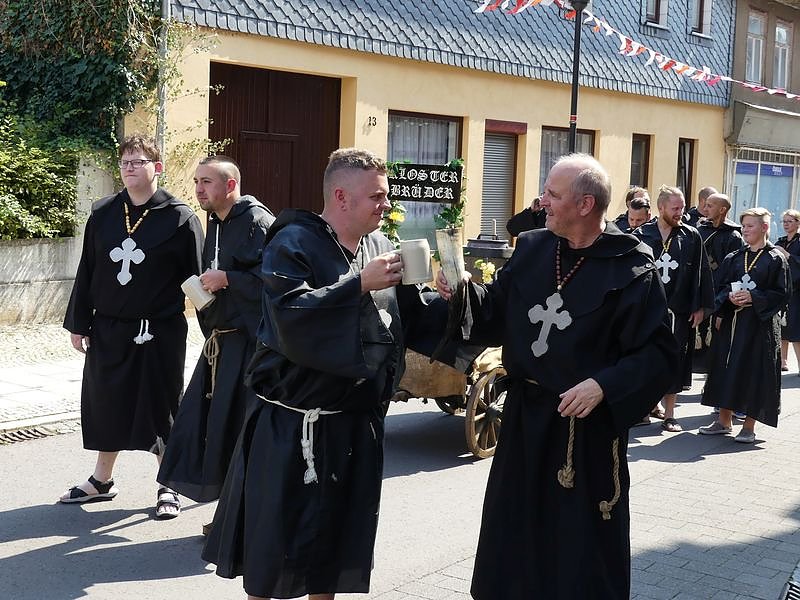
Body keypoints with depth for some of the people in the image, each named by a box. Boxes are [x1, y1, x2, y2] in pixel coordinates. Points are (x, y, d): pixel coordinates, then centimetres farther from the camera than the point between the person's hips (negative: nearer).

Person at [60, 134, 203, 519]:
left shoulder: (180, 218, -7)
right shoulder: (103, 214, 4)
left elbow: (197, 278, -6)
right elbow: (87, 271, 10)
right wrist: (78, 323, 9)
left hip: (159, 332, -4)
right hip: (108, 330, 4)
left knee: (160, 408, 5)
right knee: (106, 404, 13)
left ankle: (167, 488, 20)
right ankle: (101, 480, 32)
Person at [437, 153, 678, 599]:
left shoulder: (631, 268, -14)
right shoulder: (531, 249, 3)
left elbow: (659, 352, -14)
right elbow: (498, 314, 8)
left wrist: (605, 385, -25)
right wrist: (463, 292, -10)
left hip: (587, 424, -5)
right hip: (526, 414, 6)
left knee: (582, 543, 9)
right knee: (514, 535, 18)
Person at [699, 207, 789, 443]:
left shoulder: (776, 259, -2)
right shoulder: (734, 258, 10)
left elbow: (782, 292, -7)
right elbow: (720, 287, 11)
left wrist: (752, 297, -17)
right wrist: (729, 297, -10)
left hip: (761, 323, -4)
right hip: (732, 321, 4)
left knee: (754, 370, -2)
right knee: (727, 367, 5)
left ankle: (749, 426, 6)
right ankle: (724, 420, 16)